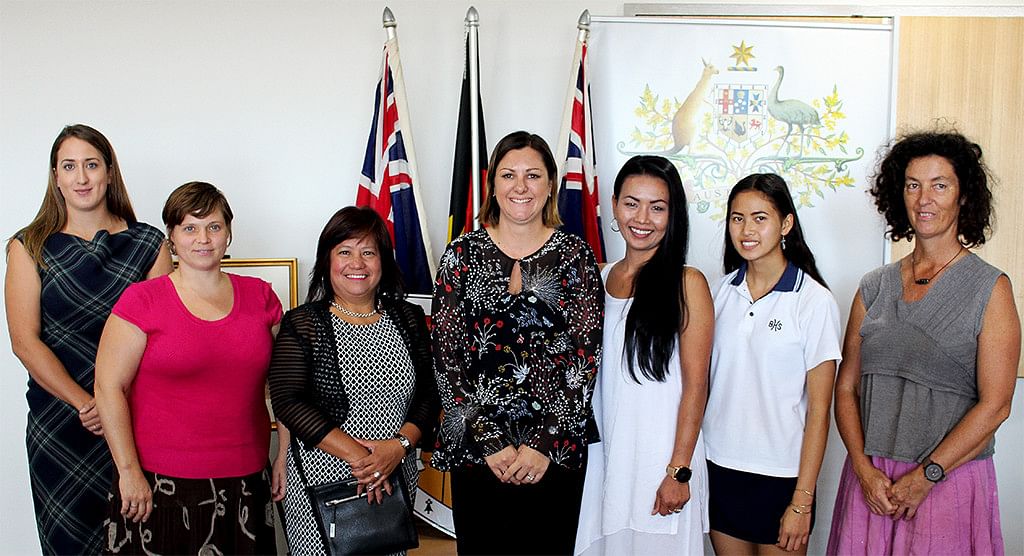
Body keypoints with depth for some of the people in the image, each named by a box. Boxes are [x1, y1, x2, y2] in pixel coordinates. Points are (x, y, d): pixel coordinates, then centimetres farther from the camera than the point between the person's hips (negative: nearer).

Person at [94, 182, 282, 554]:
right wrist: (129, 471, -9)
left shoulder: (259, 296, 6)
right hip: (160, 483, -3)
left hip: (245, 478, 3)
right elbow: (109, 387, -6)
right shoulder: (142, 300, -4)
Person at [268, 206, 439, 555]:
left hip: (395, 479, 3)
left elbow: (430, 392, 3)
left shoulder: (409, 319, 5)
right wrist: (355, 455, -18)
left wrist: (400, 445, -14)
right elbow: (287, 401, -12)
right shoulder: (302, 324, -4)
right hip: (320, 481, -3)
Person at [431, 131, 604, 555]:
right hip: (475, 447, 0)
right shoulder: (461, 255, 2)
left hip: (557, 449, 0)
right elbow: (447, 356, -2)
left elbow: (586, 357, -3)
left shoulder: (576, 256, 1)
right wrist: (490, 441, -9)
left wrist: (545, 443, -11)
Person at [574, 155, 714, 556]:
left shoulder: (687, 283, -9)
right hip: (604, 453, 5)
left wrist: (679, 472, -14)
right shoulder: (600, 278, 7)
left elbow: (695, 385, -11)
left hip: (662, 456, -5)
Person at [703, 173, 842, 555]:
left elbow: (819, 409, -10)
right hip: (719, 466, 4)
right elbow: (702, 380, 8)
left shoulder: (815, 301, -10)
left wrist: (802, 501, -11)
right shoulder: (722, 290, 2)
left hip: (781, 475, -4)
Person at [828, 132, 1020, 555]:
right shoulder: (874, 288, 6)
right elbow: (846, 387, 5)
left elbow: (994, 405, -10)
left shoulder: (989, 289, -4)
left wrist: (925, 476, -13)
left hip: (950, 482, -3)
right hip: (870, 479, 3)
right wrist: (864, 469, -7)